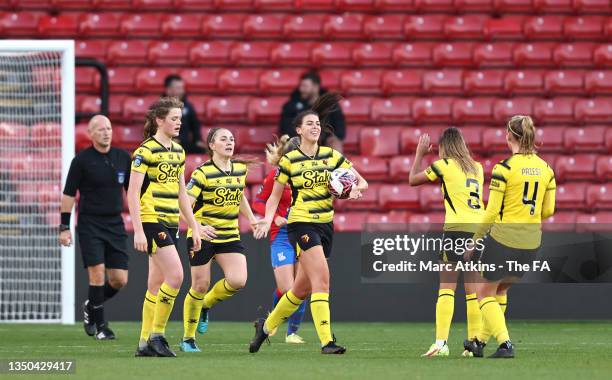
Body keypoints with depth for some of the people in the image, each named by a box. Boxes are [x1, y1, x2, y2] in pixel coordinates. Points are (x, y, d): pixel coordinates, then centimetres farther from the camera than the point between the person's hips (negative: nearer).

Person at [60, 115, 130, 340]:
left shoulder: (123, 157, 6)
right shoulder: (82, 160, -5)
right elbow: (69, 194, -2)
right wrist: (64, 227, -5)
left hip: (115, 224, 4)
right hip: (90, 224, -4)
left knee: (119, 280, 0)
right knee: (98, 274, -13)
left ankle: (91, 307, 27)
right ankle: (100, 326, -1)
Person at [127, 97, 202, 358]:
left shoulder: (178, 151, 14)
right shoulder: (146, 151, -10)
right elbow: (133, 193, -13)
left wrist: (194, 227, 17)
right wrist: (138, 230, -18)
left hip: (171, 223, 8)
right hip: (151, 220, -8)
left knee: (156, 284, 8)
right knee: (175, 275, -16)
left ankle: (145, 343, 12)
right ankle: (156, 335, -6)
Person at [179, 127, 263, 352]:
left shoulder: (240, 169, 7)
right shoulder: (203, 173, -12)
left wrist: (251, 219, 18)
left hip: (230, 235, 5)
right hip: (203, 236, -5)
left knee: (238, 281, -14)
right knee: (200, 286, -1)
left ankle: (206, 304, 17)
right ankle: (188, 339, 15)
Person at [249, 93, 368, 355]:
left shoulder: (332, 156, 7)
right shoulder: (289, 161, -2)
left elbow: (361, 181, 10)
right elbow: (275, 196, 5)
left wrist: (355, 188, -13)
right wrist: (267, 220, -10)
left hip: (325, 225, 5)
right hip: (302, 224, -5)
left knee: (303, 288, 12)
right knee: (321, 279, -20)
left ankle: (267, 326, 33)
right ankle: (326, 341, -23)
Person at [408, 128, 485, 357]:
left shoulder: (445, 165, 1)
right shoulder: (476, 168, 16)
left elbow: (413, 179, 12)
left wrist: (420, 153, 25)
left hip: (457, 228, -5)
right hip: (480, 228, 6)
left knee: (446, 287, -7)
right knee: (473, 289, 9)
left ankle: (441, 343, -15)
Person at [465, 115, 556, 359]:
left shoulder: (504, 168, -14)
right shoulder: (545, 168, 3)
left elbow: (491, 212, -13)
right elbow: (548, 210, 7)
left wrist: (474, 240, -2)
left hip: (504, 238, -6)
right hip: (531, 242, 6)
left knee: (485, 292, 9)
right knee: (500, 290, 24)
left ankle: (505, 343, -6)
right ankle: (480, 342, 29)